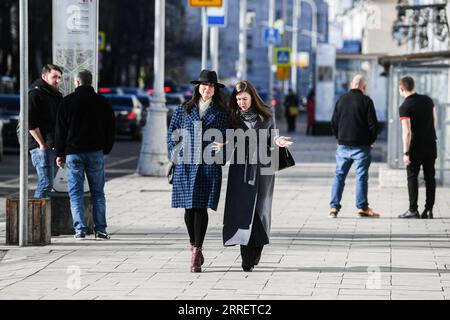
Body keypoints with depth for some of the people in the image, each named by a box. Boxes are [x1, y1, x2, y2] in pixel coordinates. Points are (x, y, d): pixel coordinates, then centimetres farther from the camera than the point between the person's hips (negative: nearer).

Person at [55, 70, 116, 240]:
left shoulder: (67, 101, -1)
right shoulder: (102, 102, 5)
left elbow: (60, 130, 0)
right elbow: (111, 128, 9)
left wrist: (60, 154, 5)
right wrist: (106, 148, 17)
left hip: (73, 152, -1)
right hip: (95, 152, 1)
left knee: (75, 193, 2)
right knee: (98, 192, 6)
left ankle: (80, 229, -4)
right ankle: (100, 229, 2)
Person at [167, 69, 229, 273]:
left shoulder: (220, 113, 9)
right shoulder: (184, 110, 11)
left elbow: (226, 138, 9)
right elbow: (172, 132, 13)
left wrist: (221, 149, -11)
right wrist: (175, 154, 3)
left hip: (209, 165, -1)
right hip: (186, 165, 2)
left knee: (201, 208, -7)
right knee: (189, 208, 2)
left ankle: (197, 252, -5)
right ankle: (195, 247, 20)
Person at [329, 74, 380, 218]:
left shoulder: (342, 100, 7)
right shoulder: (366, 101, -6)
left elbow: (334, 122, 10)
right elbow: (372, 123, -9)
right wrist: (371, 140, 6)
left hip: (343, 145, 4)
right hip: (361, 146, -4)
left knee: (339, 175, 8)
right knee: (361, 176, 1)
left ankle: (334, 207, 3)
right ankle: (362, 207, 2)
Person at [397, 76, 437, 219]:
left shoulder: (405, 107, -14)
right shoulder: (427, 100, 4)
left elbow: (407, 132, -19)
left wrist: (406, 153, -17)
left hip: (416, 145, -5)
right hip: (431, 143, 5)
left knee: (412, 177, 3)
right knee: (430, 177, 8)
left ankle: (413, 210, 0)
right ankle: (429, 210, 7)